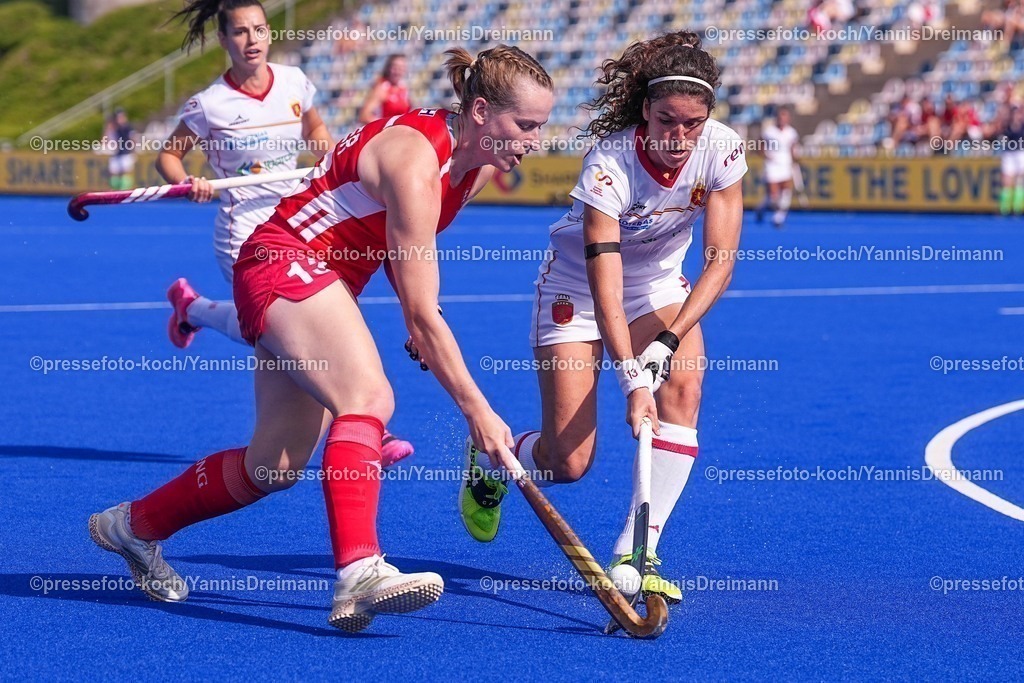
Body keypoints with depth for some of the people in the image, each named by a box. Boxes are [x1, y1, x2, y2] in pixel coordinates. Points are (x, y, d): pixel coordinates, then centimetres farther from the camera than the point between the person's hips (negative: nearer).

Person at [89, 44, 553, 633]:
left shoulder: (477, 166, 1)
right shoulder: (415, 159, -26)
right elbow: (422, 315, -27)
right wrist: (477, 411, -26)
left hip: (328, 284, 10)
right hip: (285, 261, -9)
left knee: (276, 465, 8)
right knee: (369, 395, -33)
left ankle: (134, 525, 28)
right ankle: (360, 573, -46)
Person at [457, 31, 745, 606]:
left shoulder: (723, 149, -22)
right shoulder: (610, 162, -33)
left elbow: (720, 260, -21)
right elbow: (605, 289, -36)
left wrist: (668, 340, -32)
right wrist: (632, 380, -45)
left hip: (659, 283, 4)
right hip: (577, 285, -4)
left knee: (683, 389, -26)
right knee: (567, 461, -9)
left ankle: (634, 555, -18)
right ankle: (488, 457, 27)